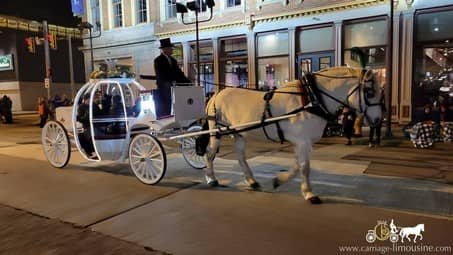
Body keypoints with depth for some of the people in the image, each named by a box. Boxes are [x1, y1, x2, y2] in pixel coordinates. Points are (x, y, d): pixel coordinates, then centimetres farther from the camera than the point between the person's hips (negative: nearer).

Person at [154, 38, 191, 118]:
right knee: (162, 114, -5)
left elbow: (179, 74, 9)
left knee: (168, 113, 6)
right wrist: (171, 83, -24)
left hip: (170, 90, 6)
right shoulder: (158, 60, -5)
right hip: (162, 91, -6)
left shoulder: (173, 60, 14)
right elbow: (161, 76, -14)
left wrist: (188, 82, -4)